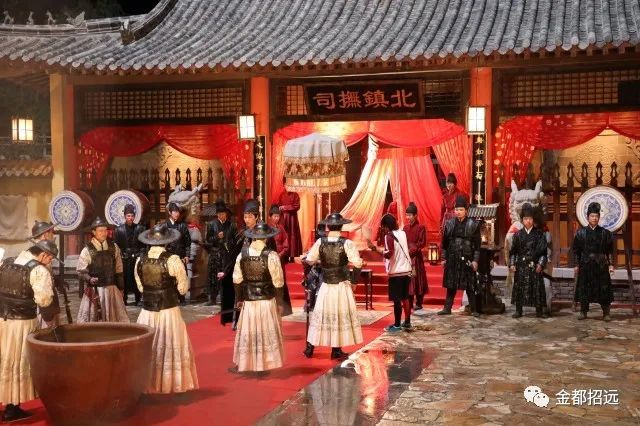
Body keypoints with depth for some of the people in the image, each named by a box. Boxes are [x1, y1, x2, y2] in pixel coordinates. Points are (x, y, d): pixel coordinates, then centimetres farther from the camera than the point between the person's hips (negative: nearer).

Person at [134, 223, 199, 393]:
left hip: (147, 312, 3)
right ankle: (171, 383, 13)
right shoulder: (172, 260, -13)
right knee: (171, 348, 8)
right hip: (169, 310, -3)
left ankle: (148, 383, 22)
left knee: (148, 349, 14)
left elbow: (140, 287, 10)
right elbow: (183, 288, -7)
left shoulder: (140, 260, 0)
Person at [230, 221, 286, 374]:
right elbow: (278, 282, -10)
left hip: (248, 299, 2)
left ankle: (241, 364, 20)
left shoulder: (242, 254, -4)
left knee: (247, 331, 13)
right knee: (267, 332, 10)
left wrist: (238, 298, 13)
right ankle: (264, 364, 15)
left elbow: (237, 280, 2)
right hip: (267, 299, -2)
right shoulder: (271, 255, -13)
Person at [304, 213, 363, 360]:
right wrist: (354, 280, -4)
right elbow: (357, 264, -16)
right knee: (341, 316, 9)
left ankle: (310, 347, 16)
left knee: (320, 315, 13)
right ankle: (336, 350, 12)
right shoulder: (347, 243, -13)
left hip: (325, 286, 2)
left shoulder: (320, 242, -6)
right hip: (342, 286, -2)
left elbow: (309, 260, -1)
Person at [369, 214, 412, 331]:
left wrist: (375, 248, -20)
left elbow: (389, 254, -25)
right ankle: (407, 322, 21)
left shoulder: (389, 236, -15)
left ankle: (397, 325, 3)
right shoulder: (402, 233, 8)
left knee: (397, 299, -2)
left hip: (396, 272, -7)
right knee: (405, 297, 15)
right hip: (406, 270, 7)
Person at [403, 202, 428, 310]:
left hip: (416, 256, -5)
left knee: (417, 279, -1)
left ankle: (419, 303, 7)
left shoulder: (420, 227, -5)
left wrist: (411, 250, -14)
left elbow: (422, 243, -9)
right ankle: (409, 303, 13)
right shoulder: (405, 227, 11)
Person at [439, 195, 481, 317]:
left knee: (470, 286, 1)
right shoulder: (449, 224, 6)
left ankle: (473, 310, 8)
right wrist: (444, 258, 8)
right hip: (452, 259, 3)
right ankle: (447, 308, 15)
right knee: (450, 285, 7)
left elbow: (477, 244, -2)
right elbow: (445, 243, 11)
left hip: (467, 259, -3)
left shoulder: (473, 225, -2)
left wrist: (475, 260, -6)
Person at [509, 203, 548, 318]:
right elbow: (513, 251, 9)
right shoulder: (518, 235, 8)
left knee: (537, 287, -1)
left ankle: (539, 311, 7)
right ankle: (518, 311, 10)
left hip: (534, 266, -1)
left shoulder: (539, 234, 3)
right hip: (521, 266, 1)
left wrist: (540, 264, -8)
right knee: (519, 288, 2)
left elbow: (543, 251, 1)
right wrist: (512, 264, 0)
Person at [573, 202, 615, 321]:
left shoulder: (605, 233, 4)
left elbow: (610, 250, 5)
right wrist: (577, 264, 3)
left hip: (601, 265, 0)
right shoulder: (581, 232, 4)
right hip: (585, 264, 1)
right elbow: (576, 250, 6)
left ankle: (606, 313, 8)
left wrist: (610, 264, -1)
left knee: (604, 289, 0)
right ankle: (583, 312, 13)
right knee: (584, 288, 3)